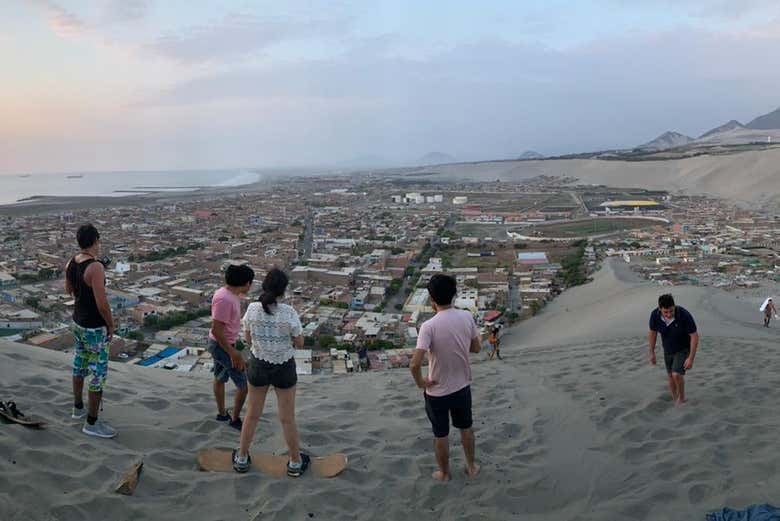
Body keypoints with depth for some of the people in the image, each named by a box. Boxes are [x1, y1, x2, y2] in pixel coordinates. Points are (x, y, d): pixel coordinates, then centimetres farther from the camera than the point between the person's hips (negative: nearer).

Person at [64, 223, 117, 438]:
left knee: (80, 365, 24)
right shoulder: (95, 267, -28)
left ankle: (78, 408, 42)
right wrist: (111, 325, -12)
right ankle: (92, 423, 11)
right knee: (99, 374, 2)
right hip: (94, 328, -9)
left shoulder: (71, 263, -1)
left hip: (78, 322, 9)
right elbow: (102, 304, -28)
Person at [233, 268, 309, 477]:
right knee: (288, 418, 16)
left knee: (252, 414, 24)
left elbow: (248, 339, -1)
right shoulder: (289, 313, -26)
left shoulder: (252, 309, -18)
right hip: (284, 369, -2)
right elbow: (299, 343, -11)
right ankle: (295, 463, 32)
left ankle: (242, 458, 39)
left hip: (259, 366, 2)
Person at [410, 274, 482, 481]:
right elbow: (476, 348, 2)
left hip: (438, 392, -4)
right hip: (462, 387, 4)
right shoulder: (467, 317, -13)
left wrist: (420, 382, -15)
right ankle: (471, 466, 44)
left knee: (441, 434, 19)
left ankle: (444, 473, 39)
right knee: (466, 428, 27)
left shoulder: (429, 326, -27)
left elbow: (415, 363, -33)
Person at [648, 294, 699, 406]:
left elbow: (695, 336, -25)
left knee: (677, 375, -17)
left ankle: (682, 397, 12)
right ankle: (675, 399, 38)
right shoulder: (655, 315, -24)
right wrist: (652, 353, 1)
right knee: (671, 376, 15)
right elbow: (652, 332, -6)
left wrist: (691, 358, -25)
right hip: (668, 349, 4)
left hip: (683, 349, -4)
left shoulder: (684, 315, -35)